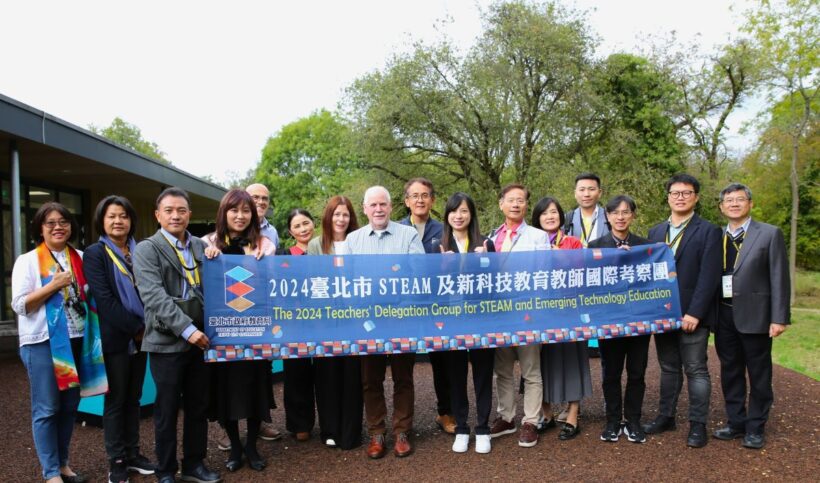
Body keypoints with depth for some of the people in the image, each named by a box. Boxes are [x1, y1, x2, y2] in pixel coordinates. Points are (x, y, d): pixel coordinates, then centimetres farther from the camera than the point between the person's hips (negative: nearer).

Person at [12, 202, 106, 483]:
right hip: (43, 343, -4)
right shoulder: (27, 261, -2)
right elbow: (19, 305, -8)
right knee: (46, 409, 1)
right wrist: (53, 285, -16)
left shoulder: (80, 259, 10)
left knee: (70, 405, 11)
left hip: (77, 340, 4)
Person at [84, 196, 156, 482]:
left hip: (140, 337, 5)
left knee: (133, 398, 13)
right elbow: (104, 300, -14)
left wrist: (145, 328, -4)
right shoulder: (94, 254, -5)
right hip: (115, 338, -5)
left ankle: (132, 454, 24)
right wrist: (136, 328, -15)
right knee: (116, 400, 5)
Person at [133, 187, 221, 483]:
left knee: (198, 406, 12)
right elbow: (154, 297, -15)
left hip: (200, 338, 4)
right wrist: (186, 328, -23)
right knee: (167, 409, 6)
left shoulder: (201, 247, 10)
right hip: (167, 341, -4)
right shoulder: (146, 250, -4)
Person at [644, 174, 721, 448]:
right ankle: (666, 416, 24)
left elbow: (709, 276, -11)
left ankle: (697, 424, 12)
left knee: (695, 370, 3)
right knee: (668, 368, 14)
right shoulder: (655, 232, 12)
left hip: (692, 315, -5)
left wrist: (694, 313, -17)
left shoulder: (708, 231, -4)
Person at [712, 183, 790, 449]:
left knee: (759, 374, 6)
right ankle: (736, 422, 25)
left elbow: (779, 278, -6)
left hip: (754, 315, -4)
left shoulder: (770, 234, -3)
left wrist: (779, 318, -12)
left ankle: (755, 428, 19)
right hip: (724, 315, 4)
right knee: (730, 372, 12)